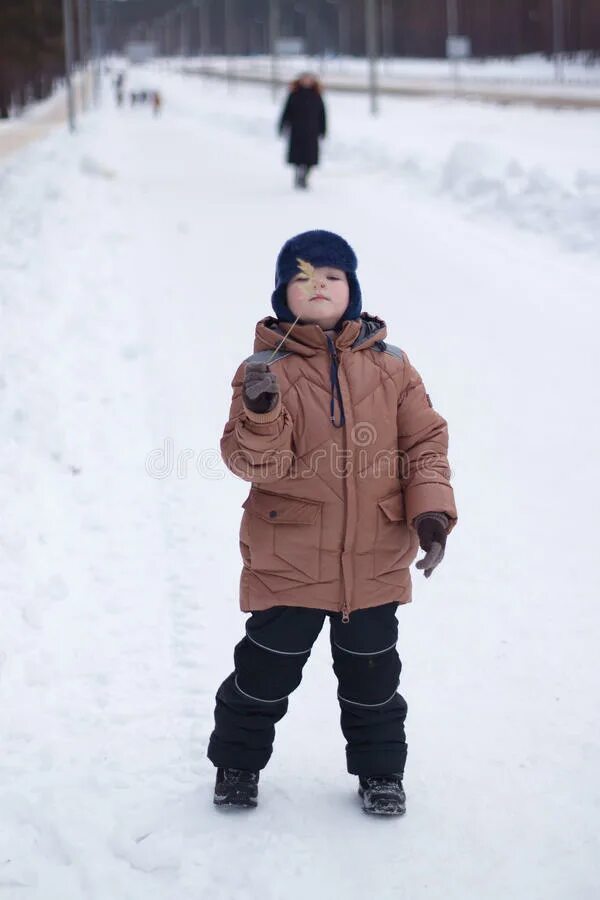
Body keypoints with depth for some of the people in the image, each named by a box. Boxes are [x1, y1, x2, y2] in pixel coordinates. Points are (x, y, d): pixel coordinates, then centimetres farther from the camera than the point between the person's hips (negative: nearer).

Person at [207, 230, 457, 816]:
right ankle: (237, 764, 31)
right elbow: (254, 461, -15)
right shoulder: (265, 368, -7)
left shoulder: (390, 366, 0)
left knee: (372, 675, 15)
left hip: (374, 563, 2)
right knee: (265, 673, 9)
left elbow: (424, 442, 3)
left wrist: (430, 511, -9)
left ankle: (379, 771, 34)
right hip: (288, 563, -2)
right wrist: (261, 412, -35)